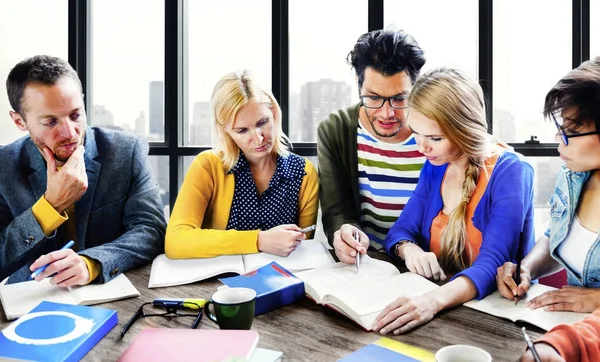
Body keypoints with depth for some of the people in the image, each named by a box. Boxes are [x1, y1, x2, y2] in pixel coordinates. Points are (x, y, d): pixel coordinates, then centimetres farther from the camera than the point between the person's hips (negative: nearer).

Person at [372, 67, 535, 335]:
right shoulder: (435, 166, 2)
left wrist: (434, 300, -42)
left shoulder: (509, 172, -16)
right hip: (436, 295, 6)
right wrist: (410, 249, -19)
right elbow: (401, 230, 4)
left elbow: (492, 264, -25)